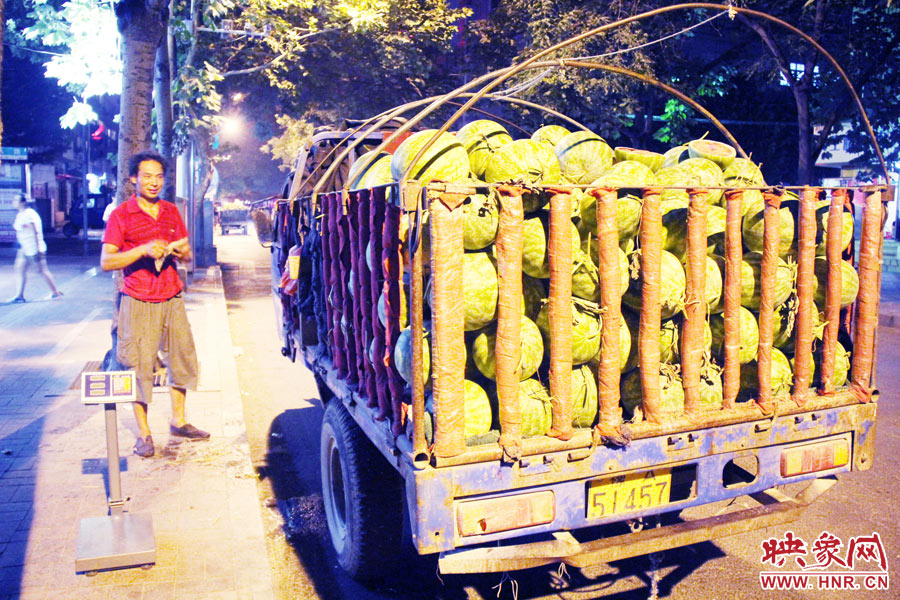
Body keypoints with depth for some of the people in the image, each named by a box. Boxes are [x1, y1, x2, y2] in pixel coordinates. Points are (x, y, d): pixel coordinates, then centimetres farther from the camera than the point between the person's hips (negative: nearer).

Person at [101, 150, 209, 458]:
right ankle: (143, 433, 11)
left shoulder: (171, 212, 12)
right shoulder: (121, 215, -3)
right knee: (139, 367, -2)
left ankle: (178, 420, 25)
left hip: (172, 300, 5)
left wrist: (182, 251, -4)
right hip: (139, 303, -5)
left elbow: (187, 254, 20)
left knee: (182, 358, 9)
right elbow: (106, 262, -9)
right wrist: (143, 250, -21)